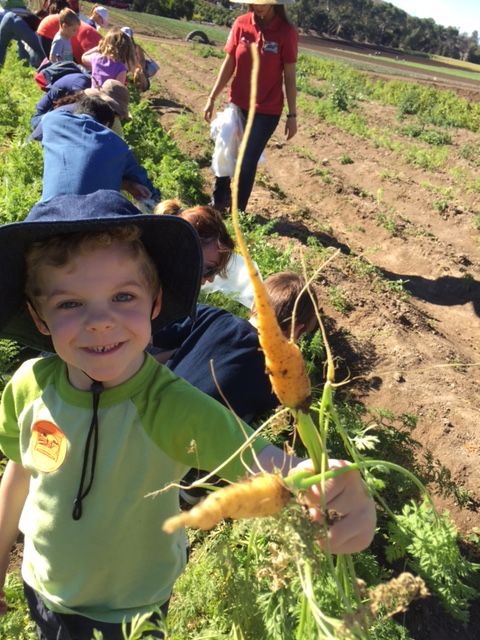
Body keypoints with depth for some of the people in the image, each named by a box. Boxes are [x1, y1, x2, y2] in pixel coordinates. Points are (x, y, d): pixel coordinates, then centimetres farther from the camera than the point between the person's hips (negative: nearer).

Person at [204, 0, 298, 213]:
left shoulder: (287, 32, -12)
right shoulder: (241, 24, -4)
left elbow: (289, 76, -8)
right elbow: (228, 64, 2)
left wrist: (292, 115, -8)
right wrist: (212, 98, 2)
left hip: (267, 110, -3)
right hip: (237, 104, 4)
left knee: (247, 162, -1)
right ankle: (217, 203, 33)